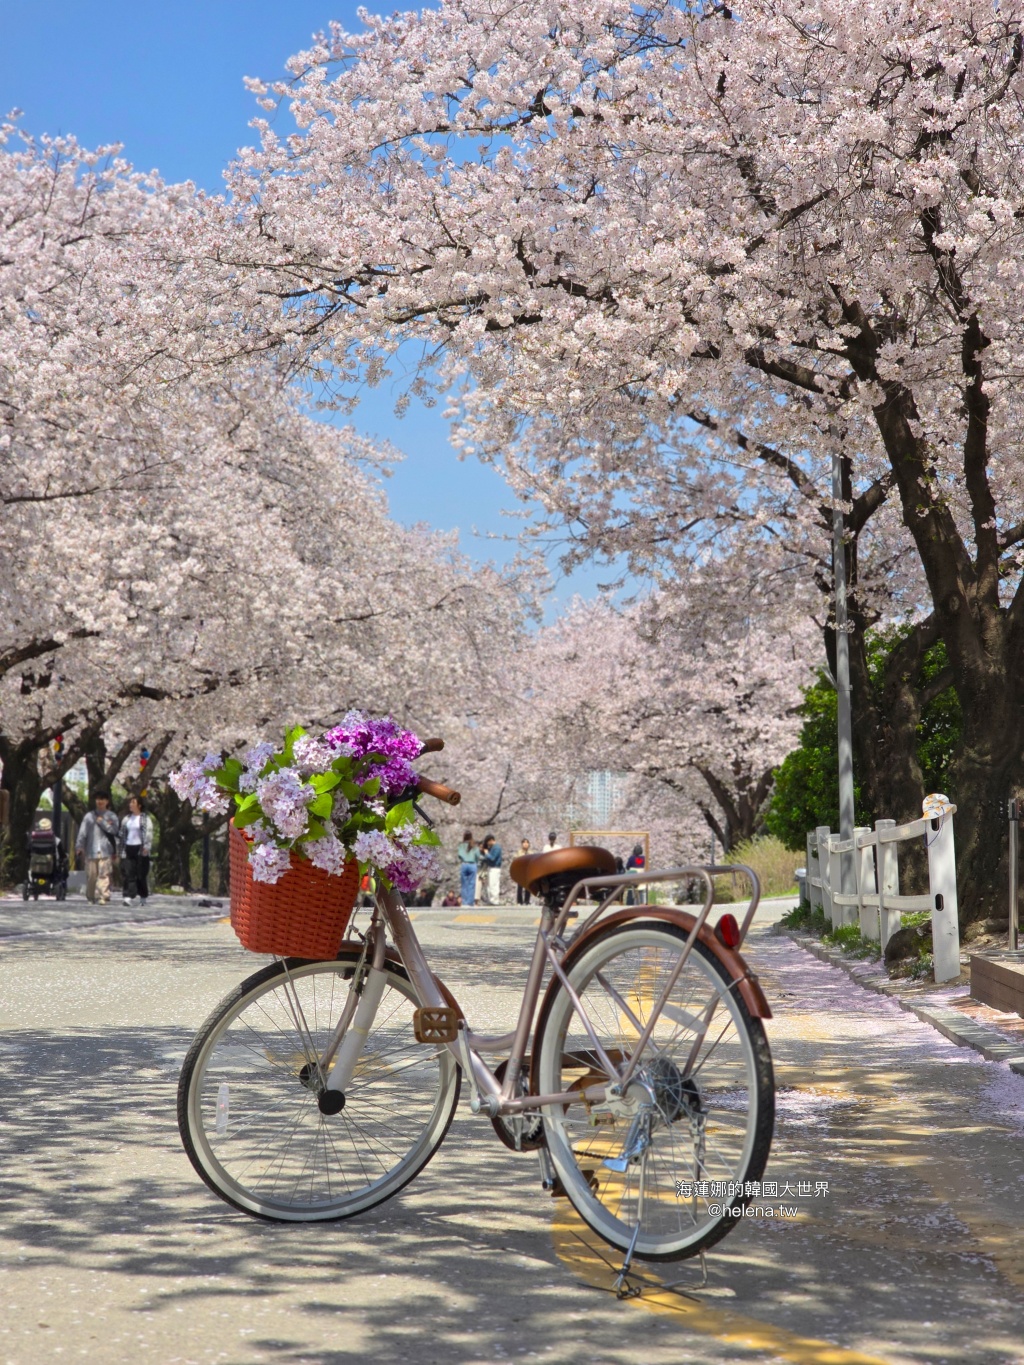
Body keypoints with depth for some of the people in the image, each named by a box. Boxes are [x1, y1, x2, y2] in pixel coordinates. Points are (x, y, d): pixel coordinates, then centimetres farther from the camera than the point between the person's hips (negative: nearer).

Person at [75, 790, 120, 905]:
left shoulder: (111, 816, 13)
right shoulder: (89, 816, 14)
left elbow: (114, 830, -3)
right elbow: (82, 832, 7)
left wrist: (102, 822, -4)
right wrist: (79, 846, -2)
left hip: (105, 851, -1)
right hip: (91, 850, 1)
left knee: (104, 874, -12)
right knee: (91, 874, 0)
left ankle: (102, 897, -16)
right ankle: (91, 897, 10)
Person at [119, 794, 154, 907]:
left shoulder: (145, 818, -1)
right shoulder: (127, 818, 16)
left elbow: (149, 833, -10)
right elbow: (122, 834, 19)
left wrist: (146, 847, -21)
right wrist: (120, 849, 13)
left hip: (140, 849, -4)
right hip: (128, 848, 4)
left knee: (141, 874, 1)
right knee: (128, 873, -7)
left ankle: (143, 897, 13)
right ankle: (130, 896, -13)